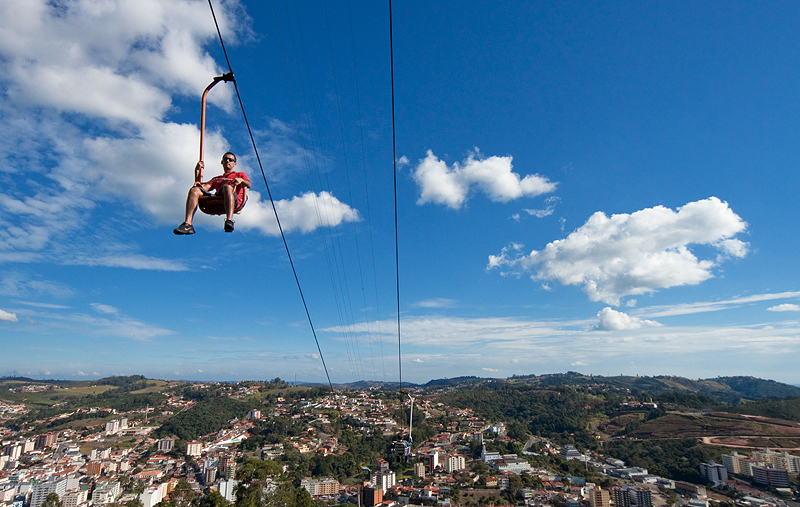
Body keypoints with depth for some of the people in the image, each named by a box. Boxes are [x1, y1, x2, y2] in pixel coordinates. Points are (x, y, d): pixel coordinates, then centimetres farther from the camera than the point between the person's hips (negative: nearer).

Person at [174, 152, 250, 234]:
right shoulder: (216, 178, 41)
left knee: (227, 187, -37)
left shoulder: (240, 174, 33)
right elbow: (203, 187, 26)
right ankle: (187, 225, -35)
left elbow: (248, 185, 10)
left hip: (234, 200, -4)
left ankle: (229, 221, -60)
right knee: (194, 190, -20)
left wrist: (241, 180, -13)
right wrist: (197, 171, 20)